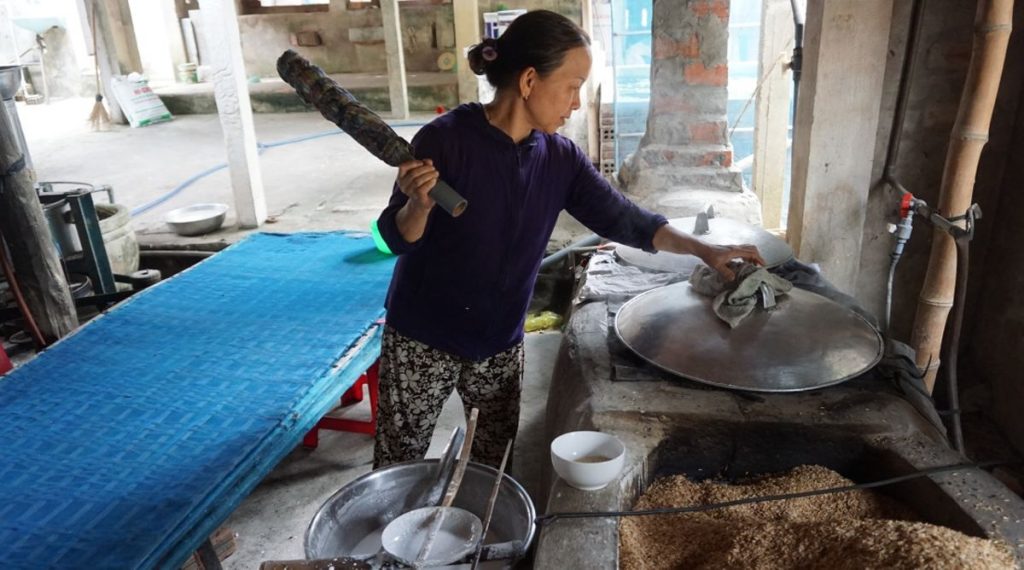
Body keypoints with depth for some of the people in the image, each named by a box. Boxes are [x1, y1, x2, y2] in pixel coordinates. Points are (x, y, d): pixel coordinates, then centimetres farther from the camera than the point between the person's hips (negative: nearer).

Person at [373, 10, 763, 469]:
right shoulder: (445, 140, -19)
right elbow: (398, 239, -13)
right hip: (423, 340, -4)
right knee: (397, 467, 11)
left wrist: (703, 250, -9)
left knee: (496, 466, 15)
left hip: (501, 344, 4)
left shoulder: (561, 159, -5)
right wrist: (418, 207, -35)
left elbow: (623, 218, 0)